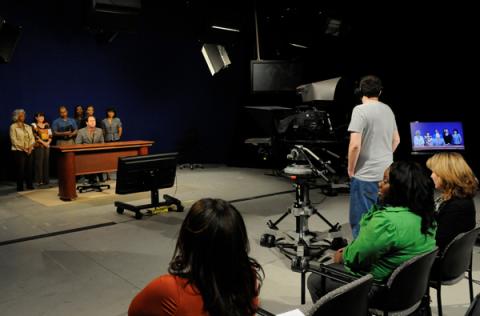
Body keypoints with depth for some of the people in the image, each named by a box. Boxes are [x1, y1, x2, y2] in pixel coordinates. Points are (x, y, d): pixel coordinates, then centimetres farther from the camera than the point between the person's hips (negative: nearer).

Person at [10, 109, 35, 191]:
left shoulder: (28, 127, 16)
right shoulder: (13, 126, -1)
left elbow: (32, 138, 12)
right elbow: (14, 140, -9)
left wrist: (30, 147, -5)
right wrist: (23, 148, -15)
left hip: (29, 151, 5)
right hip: (19, 151, -5)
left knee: (29, 168, 4)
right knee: (20, 169, -5)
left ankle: (29, 185, 12)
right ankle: (20, 187, 2)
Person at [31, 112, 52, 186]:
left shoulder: (47, 125, 15)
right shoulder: (34, 125, 1)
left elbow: (50, 135, 10)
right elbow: (35, 136, -9)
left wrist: (48, 142, -5)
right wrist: (43, 142, -15)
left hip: (47, 146, 5)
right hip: (38, 146, -4)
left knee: (46, 162, 5)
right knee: (39, 162, -6)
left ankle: (46, 179, 10)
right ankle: (39, 180, -3)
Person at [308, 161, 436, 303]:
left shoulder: (387, 220, -30)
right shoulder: (424, 215, -2)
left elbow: (354, 256, -19)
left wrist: (341, 257, 2)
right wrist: (348, 249, 7)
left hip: (382, 290, -9)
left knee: (315, 280, 9)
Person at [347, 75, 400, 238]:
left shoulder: (360, 110, -14)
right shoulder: (388, 110, 10)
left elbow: (355, 145, -20)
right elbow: (396, 140, 19)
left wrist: (351, 170, -8)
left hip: (366, 175, -7)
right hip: (387, 173, 8)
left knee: (361, 221, 1)